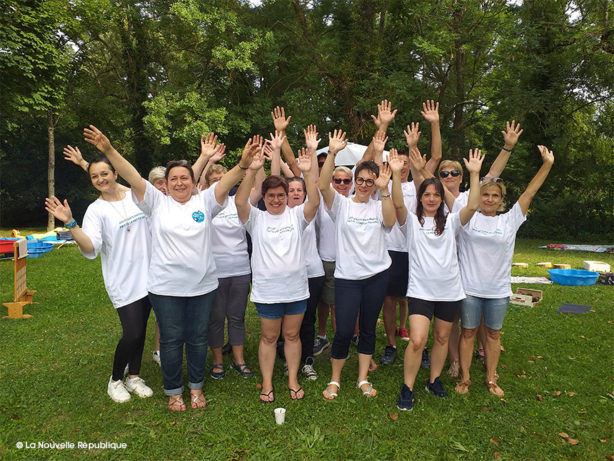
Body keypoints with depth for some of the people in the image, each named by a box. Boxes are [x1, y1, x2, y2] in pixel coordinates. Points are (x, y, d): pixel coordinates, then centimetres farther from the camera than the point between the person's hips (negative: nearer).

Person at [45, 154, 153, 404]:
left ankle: (134, 376, 32)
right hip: (123, 282, -4)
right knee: (132, 334, -7)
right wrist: (71, 223, -31)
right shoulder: (96, 210, -9)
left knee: (140, 330, 14)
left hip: (147, 277, 5)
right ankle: (115, 380, 19)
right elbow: (90, 249, -21)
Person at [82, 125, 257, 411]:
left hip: (203, 285, 1)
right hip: (165, 287, -1)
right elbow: (133, 177, -9)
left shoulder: (204, 202, 2)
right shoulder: (157, 203, 1)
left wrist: (243, 163, -30)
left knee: (198, 338, 14)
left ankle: (196, 386, 34)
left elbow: (227, 182, -12)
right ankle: (173, 391, 31)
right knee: (171, 339, 11)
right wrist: (108, 150, -20)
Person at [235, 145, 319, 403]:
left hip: (296, 288, 2)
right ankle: (267, 384, 26)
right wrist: (251, 171, -29)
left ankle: (293, 380, 30)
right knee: (269, 337, 11)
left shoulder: (296, 216, 3)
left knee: (292, 335, 14)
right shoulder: (256, 218, -1)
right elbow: (240, 201, -18)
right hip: (266, 291, -1)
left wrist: (307, 173, -27)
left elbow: (314, 202, -14)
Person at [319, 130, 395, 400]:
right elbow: (323, 186, -16)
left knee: (368, 329, 12)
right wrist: (332, 153, -25)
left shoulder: (379, 206, 6)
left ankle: (363, 379, 27)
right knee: (344, 331, -4)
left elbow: (389, 221, -15)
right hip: (347, 276, -2)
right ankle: (335, 380, 18)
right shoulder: (342, 204, 1)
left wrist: (384, 190, -22)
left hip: (377, 274, 3)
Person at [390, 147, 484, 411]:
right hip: (420, 290, -3)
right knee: (417, 340, -13)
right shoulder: (411, 221, 0)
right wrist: (396, 174, -28)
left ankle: (434, 380, 35)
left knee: (442, 338, 14)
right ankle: (407, 388, 6)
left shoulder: (450, 222, 6)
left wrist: (474, 174, -14)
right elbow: (398, 203, -19)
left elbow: (472, 207, -10)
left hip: (449, 290, 3)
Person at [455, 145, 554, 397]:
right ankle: (464, 377, 24)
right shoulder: (467, 218, -3)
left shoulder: (510, 220, 1)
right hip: (470, 287, -2)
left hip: (498, 290, 2)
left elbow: (529, 192, -1)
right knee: (468, 332, 9)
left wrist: (547, 164, -3)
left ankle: (491, 379, 31)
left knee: (493, 333, 15)